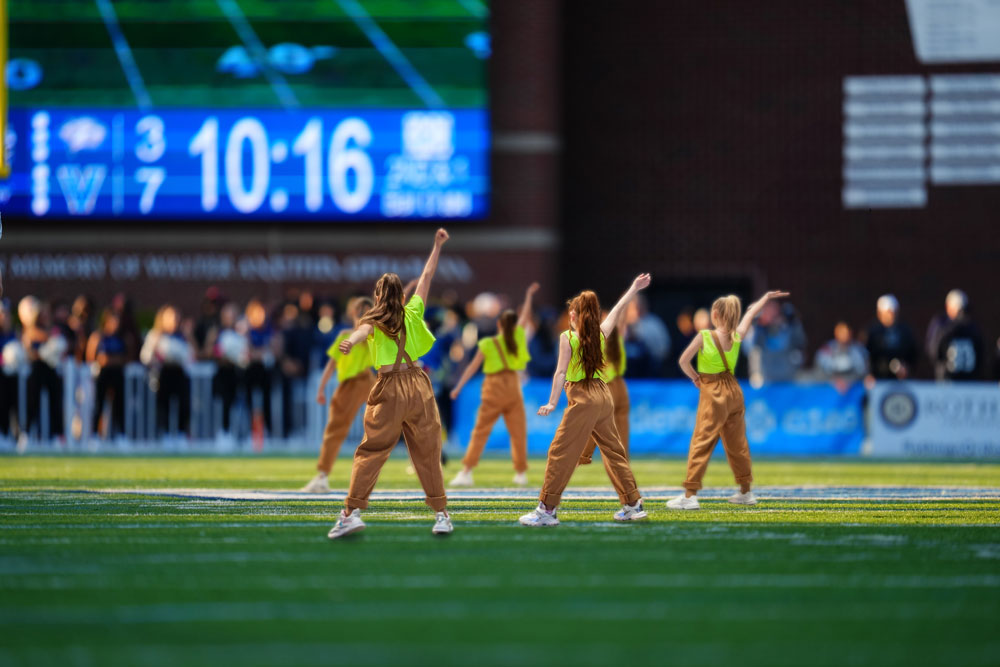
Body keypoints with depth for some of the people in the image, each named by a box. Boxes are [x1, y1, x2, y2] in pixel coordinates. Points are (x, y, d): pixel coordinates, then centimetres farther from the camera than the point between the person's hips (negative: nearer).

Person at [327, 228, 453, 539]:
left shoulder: (374, 322, 4)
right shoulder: (412, 313, 12)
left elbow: (362, 331, -21)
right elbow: (427, 276, 23)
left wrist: (351, 342, -42)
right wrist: (437, 246, 32)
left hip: (390, 388, -2)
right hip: (419, 383, 2)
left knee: (371, 452, 0)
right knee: (428, 453, 9)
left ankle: (351, 512, -8)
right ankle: (441, 513, 9)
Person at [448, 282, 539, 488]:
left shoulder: (487, 344, -3)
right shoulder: (518, 337, 1)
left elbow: (473, 366, -3)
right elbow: (525, 317, 16)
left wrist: (458, 387, 2)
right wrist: (529, 295, 30)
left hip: (494, 388, -2)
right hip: (513, 387, 2)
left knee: (481, 431, -1)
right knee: (518, 431, 10)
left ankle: (466, 472, -8)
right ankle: (521, 473, 12)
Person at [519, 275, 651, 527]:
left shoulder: (568, 337, -4)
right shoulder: (601, 334, 9)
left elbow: (561, 371, -10)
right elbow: (618, 310, 25)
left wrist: (552, 402, -11)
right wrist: (634, 289, 39)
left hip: (583, 399, -6)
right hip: (604, 396, 6)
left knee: (560, 452, -5)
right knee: (613, 451, 14)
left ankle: (546, 509, -8)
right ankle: (633, 504, 16)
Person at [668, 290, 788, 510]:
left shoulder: (704, 336, -14)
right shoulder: (737, 336, 0)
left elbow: (684, 361, -11)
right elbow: (750, 315, 18)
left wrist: (694, 377, 8)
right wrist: (766, 298, 35)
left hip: (713, 393, -5)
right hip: (734, 390, 5)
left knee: (701, 442, -7)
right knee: (737, 443, 16)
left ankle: (690, 494, -14)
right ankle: (746, 492, 26)